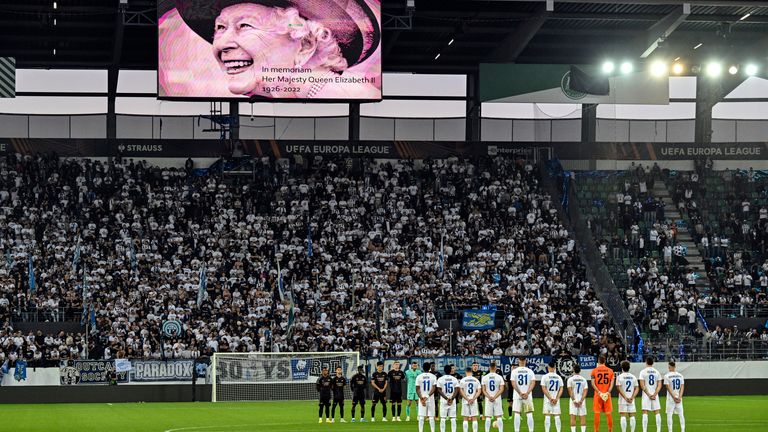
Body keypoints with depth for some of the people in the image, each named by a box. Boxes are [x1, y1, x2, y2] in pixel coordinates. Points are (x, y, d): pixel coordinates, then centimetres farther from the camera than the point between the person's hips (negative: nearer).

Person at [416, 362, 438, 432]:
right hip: (431, 399, 0)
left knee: (421, 417, 2)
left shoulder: (419, 377, 0)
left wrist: (421, 398, -8)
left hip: (422, 398, 0)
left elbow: (417, 389, -4)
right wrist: (428, 396, -14)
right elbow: (433, 388, -10)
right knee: (431, 417, 3)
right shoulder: (433, 376, -2)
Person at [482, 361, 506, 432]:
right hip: (497, 399, -1)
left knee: (488, 417, 3)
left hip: (488, 400, 1)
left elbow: (483, 390, -2)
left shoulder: (485, 378, 0)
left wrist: (489, 397, -9)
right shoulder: (499, 377, -3)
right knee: (499, 417, 3)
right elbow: (501, 390, -7)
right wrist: (495, 397, -10)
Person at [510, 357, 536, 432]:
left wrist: (520, 393, -10)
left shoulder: (514, 371, -1)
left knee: (517, 414, 1)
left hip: (517, 396, -1)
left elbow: (513, 384, -9)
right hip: (528, 397, 1)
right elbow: (533, 383, -7)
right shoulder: (530, 371, 2)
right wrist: (527, 393, -12)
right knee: (529, 415, 4)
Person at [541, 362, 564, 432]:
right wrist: (556, 398, -5)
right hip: (556, 400, 2)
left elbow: (544, 389, -9)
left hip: (547, 400, -2)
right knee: (557, 416, 4)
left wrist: (550, 398, -9)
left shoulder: (545, 377, -4)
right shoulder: (559, 377, 5)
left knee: (547, 416, -3)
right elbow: (561, 389, 0)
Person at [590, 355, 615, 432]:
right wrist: (608, 392, -8)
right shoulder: (610, 370, 4)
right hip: (607, 395, 1)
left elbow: (593, 384, -8)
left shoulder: (594, 370, -1)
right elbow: (612, 383, -2)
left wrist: (599, 392, -11)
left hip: (597, 394, -1)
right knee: (609, 413, 6)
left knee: (597, 413, 2)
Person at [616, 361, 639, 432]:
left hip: (623, 400, -3)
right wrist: (632, 397, -5)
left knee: (623, 416, -4)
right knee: (632, 416, 5)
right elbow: (637, 389, 4)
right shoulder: (633, 377, 8)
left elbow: (619, 388, -11)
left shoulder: (620, 377, -3)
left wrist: (625, 397, -12)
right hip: (631, 401, 3)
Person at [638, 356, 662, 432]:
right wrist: (654, 394, -6)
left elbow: (642, 385, -10)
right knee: (657, 413, 6)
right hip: (655, 395, 3)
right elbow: (659, 385, 0)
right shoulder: (657, 372, 7)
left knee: (645, 413, -4)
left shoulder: (643, 372, -3)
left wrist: (648, 394, -8)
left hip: (646, 395, -3)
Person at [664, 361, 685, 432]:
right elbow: (682, 387, 0)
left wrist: (674, 397, -11)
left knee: (669, 415, 1)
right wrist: (679, 397, -6)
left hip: (670, 398, -3)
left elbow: (668, 387, -11)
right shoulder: (680, 375, 5)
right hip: (679, 397, 3)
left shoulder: (667, 376, -7)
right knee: (681, 414, 7)